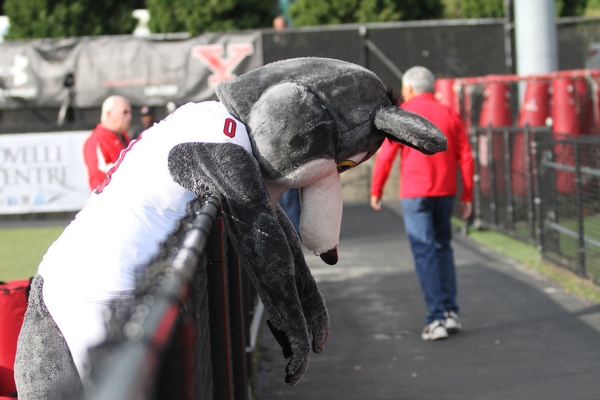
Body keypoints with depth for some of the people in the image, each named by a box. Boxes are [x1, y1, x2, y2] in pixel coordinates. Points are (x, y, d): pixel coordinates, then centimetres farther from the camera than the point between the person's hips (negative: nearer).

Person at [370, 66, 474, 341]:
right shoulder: (449, 115, 9)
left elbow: (385, 155, -8)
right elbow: (465, 157, 5)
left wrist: (376, 191, 3)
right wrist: (467, 197, 8)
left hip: (414, 194, -4)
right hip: (445, 192, 4)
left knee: (424, 254, -2)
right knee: (443, 248, 19)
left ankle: (436, 320, -7)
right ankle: (451, 313, 11)